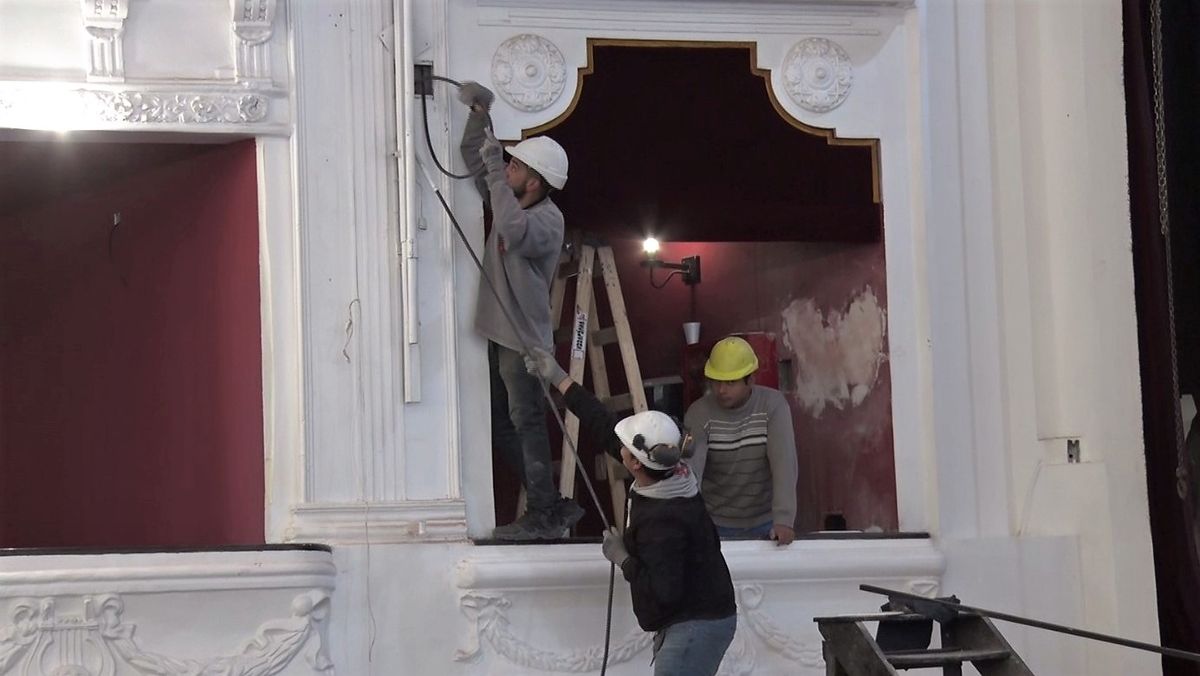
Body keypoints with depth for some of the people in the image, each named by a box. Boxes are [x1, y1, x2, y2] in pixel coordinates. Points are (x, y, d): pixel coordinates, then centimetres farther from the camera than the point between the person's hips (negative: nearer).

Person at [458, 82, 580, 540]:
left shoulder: (548, 219, -17)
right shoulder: (511, 202, 8)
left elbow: (513, 229, -40)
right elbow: (473, 157, 18)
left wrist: (494, 167, -33)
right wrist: (479, 114, 3)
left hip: (523, 339, -9)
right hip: (499, 334, 9)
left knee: (526, 425, -4)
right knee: (501, 426, 14)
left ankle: (543, 518, 5)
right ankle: (554, 506, 21)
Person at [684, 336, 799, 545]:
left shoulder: (773, 405, -15)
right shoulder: (698, 414, -14)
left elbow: (784, 463, -23)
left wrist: (784, 520, -33)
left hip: (765, 522, 0)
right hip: (716, 524, 0)